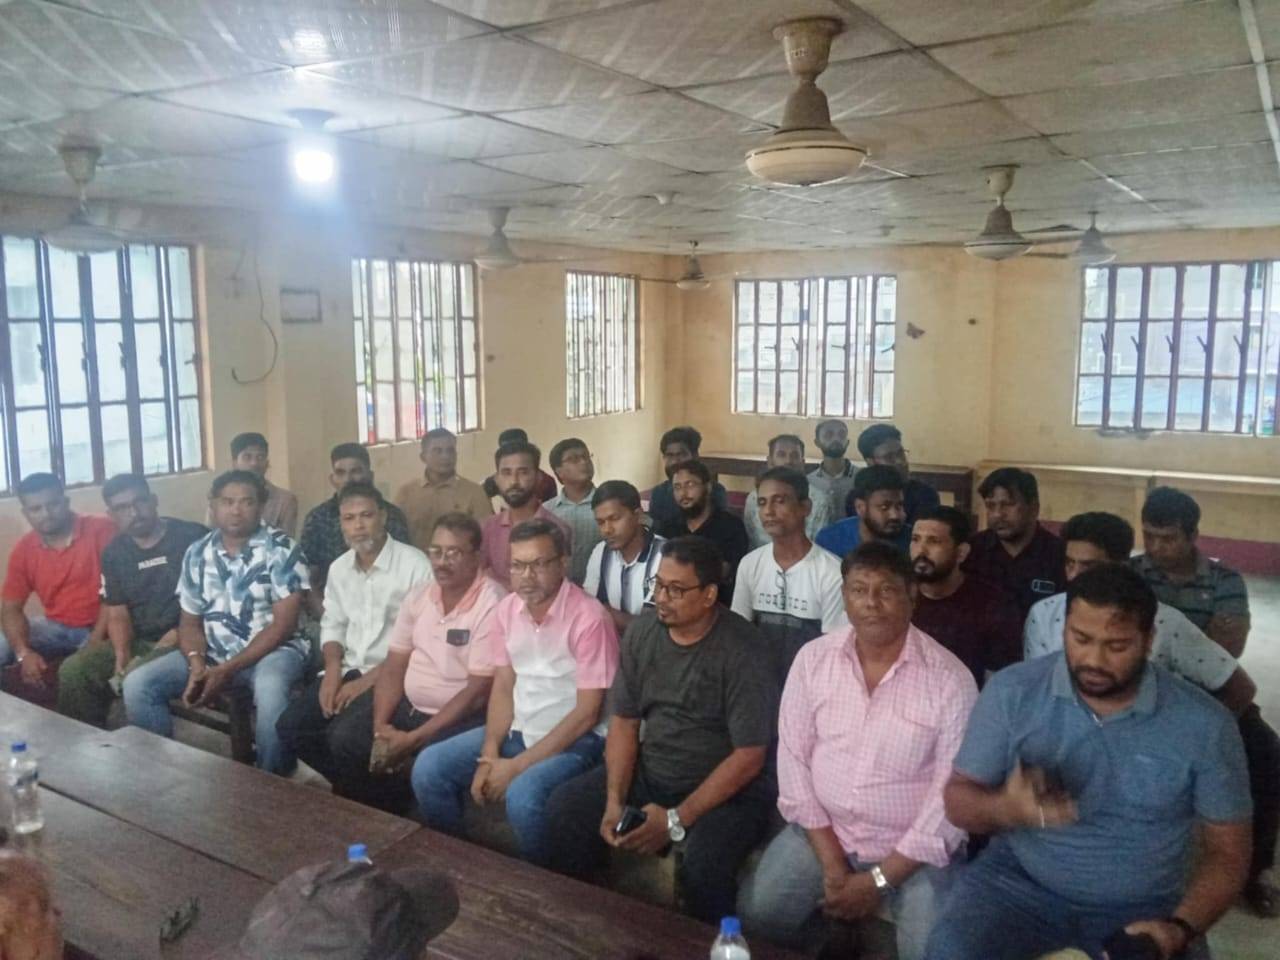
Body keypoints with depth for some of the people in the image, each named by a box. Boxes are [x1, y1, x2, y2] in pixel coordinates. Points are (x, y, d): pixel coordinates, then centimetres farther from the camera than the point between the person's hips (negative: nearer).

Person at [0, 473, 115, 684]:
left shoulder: (101, 530, -13)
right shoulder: (23, 550, 3)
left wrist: (96, 641, -23)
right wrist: (24, 652, -16)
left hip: (100, 627, -5)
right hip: (56, 627, 6)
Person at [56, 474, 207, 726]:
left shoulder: (191, 537, -8)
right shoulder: (114, 553, 10)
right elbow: (117, 613, 8)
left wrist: (181, 633, -18)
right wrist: (122, 653, -10)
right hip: (138, 642, 6)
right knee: (73, 670, -12)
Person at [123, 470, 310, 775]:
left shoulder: (281, 549, -10)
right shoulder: (197, 553, 6)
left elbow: (284, 624, -15)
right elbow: (189, 621, 9)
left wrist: (227, 670, -20)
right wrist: (197, 664, -13)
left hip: (272, 650, -5)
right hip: (213, 652, 5)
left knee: (270, 688, -38)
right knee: (138, 684, -12)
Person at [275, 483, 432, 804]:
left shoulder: (414, 564, -14)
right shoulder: (339, 568, 9)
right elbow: (332, 624, 17)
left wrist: (368, 681, -18)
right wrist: (333, 670, -4)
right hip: (349, 669, 7)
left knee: (344, 736, -27)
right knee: (290, 728, -8)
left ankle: (354, 795, 5)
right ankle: (351, 786, 13)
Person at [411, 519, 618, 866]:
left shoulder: (588, 617, -20)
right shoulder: (507, 608, 1)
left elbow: (587, 713, -19)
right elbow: (503, 687, 7)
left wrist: (518, 765, -19)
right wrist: (490, 754, -9)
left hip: (576, 739, -7)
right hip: (517, 730, 7)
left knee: (523, 795, -33)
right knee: (429, 767, -6)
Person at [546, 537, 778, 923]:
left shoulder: (741, 650, -19)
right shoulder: (641, 632, -2)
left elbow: (749, 756, -19)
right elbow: (624, 722, 3)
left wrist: (676, 821, -23)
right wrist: (614, 801, -11)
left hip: (727, 787, -5)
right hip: (647, 772, 6)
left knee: (702, 862, -32)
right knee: (563, 809, -10)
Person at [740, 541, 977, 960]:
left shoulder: (950, 678, -13)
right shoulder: (813, 659, -4)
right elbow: (793, 758, -3)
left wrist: (878, 879, -15)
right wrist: (831, 861, -10)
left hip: (913, 847, -2)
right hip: (822, 832, 3)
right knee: (758, 916, -13)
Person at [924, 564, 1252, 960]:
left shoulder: (1204, 724, -8)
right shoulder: (1011, 692, -10)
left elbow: (1227, 852, 2)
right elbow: (958, 800, -4)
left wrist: (1181, 927, -15)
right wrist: (1005, 809, -26)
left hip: (1144, 908, 2)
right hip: (1021, 881, -1)